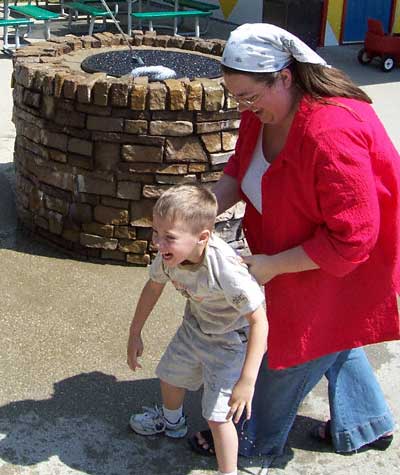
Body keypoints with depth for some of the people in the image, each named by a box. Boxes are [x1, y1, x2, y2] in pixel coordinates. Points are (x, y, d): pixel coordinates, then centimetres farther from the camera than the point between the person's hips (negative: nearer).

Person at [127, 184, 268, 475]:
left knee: (218, 416, -8)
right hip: (195, 326, 7)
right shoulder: (169, 254, -23)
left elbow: (259, 321, -37)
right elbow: (154, 287, -1)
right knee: (170, 374, 28)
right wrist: (135, 334, 7)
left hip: (230, 340, -7)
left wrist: (247, 381, -39)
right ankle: (172, 421, 61)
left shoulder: (226, 269, -43)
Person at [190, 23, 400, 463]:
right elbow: (240, 167, 5)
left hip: (345, 260, -9)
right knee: (331, 337, 25)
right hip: (302, 242, 9)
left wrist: (273, 265, -27)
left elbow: (351, 239, -34)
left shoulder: (331, 136, -39)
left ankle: (255, 440, 32)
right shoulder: (264, 110, -11)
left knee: (293, 351, 8)